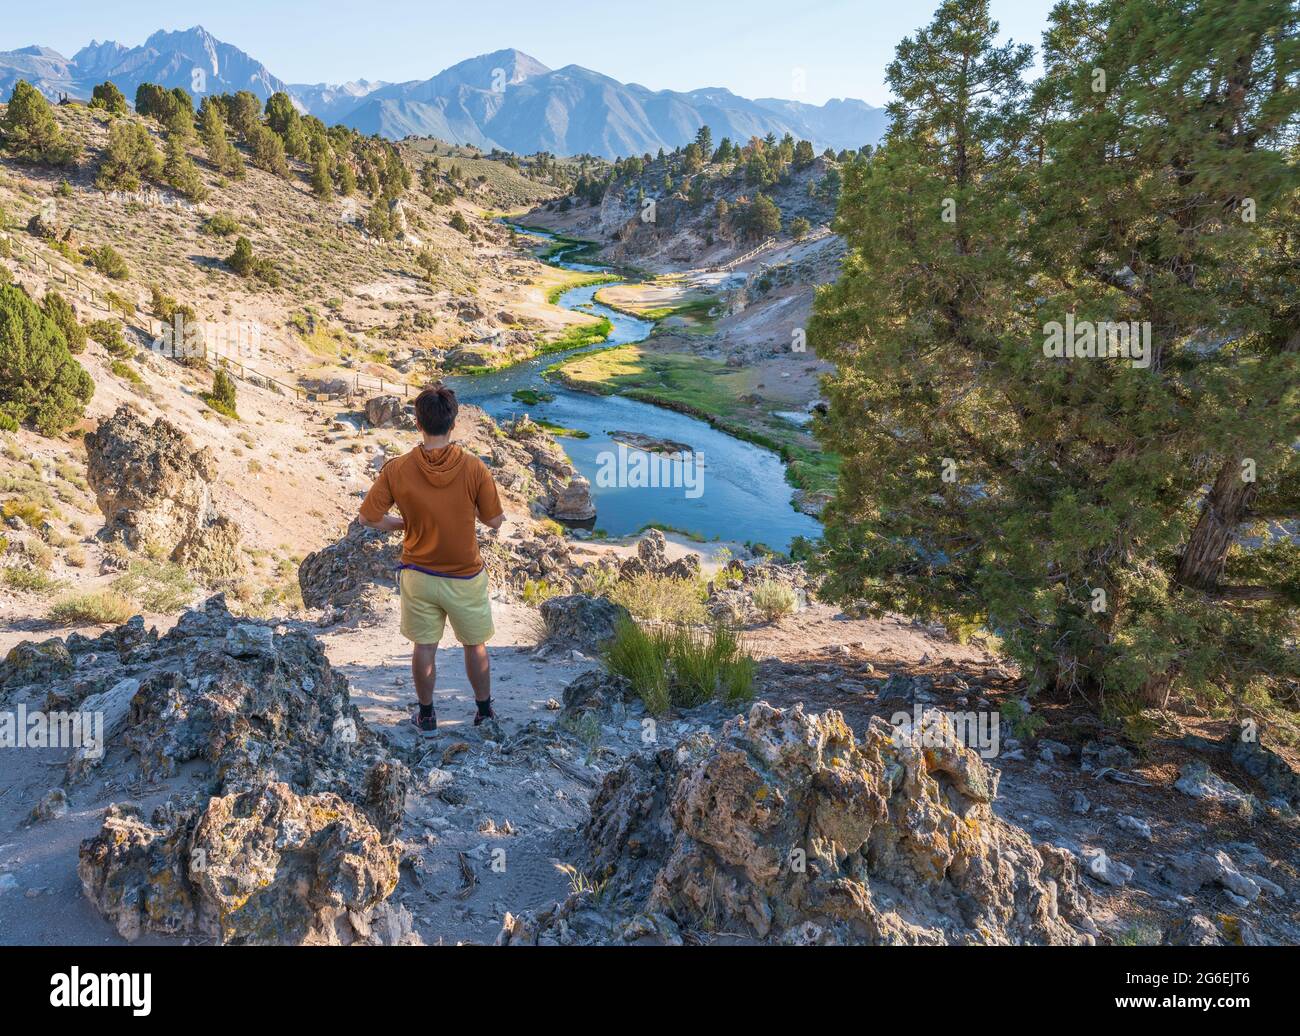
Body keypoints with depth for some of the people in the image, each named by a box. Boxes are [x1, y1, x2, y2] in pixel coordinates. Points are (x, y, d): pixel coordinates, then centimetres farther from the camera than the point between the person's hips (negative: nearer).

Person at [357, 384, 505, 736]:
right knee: (475, 645, 19)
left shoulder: (396, 470, -16)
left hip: (419, 575, 1)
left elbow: (368, 518, -9)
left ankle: (426, 716, 33)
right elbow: (494, 521, -10)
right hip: (465, 576, -1)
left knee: (424, 647, 18)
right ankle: (485, 712, 34)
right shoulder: (474, 468, -21)